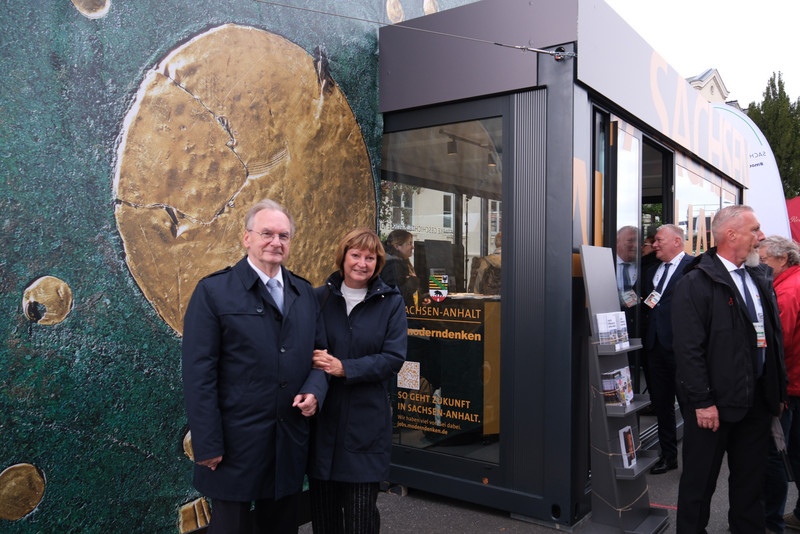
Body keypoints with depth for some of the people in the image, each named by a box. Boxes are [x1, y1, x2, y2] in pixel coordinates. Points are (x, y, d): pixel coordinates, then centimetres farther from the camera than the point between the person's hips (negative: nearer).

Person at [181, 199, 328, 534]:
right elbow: (199, 374, -10)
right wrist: (208, 446, -13)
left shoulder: (305, 293, 8)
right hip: (236, 442, -5)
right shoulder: (213, 291, -8)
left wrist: (314, 391, -7)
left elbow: (319, 352, 14)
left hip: (291, 441, 5)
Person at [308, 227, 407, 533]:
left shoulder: (391, 302, 0)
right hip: (322, 418, 2)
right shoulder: (319, 298, 4)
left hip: (366, 422, -2)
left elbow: (394, 358, -8)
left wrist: (344, 368, -18)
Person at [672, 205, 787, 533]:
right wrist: (702, 401, -19)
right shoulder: (695, 283, -14)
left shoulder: (761, 278, 10)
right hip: (714, 404, -7)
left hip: (758, 400, 7)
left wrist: (779, 390, 12)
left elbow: (775, 336, 15)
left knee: (751, 480, 19)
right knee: (700, 480, 7)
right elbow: (688, 348, -18)